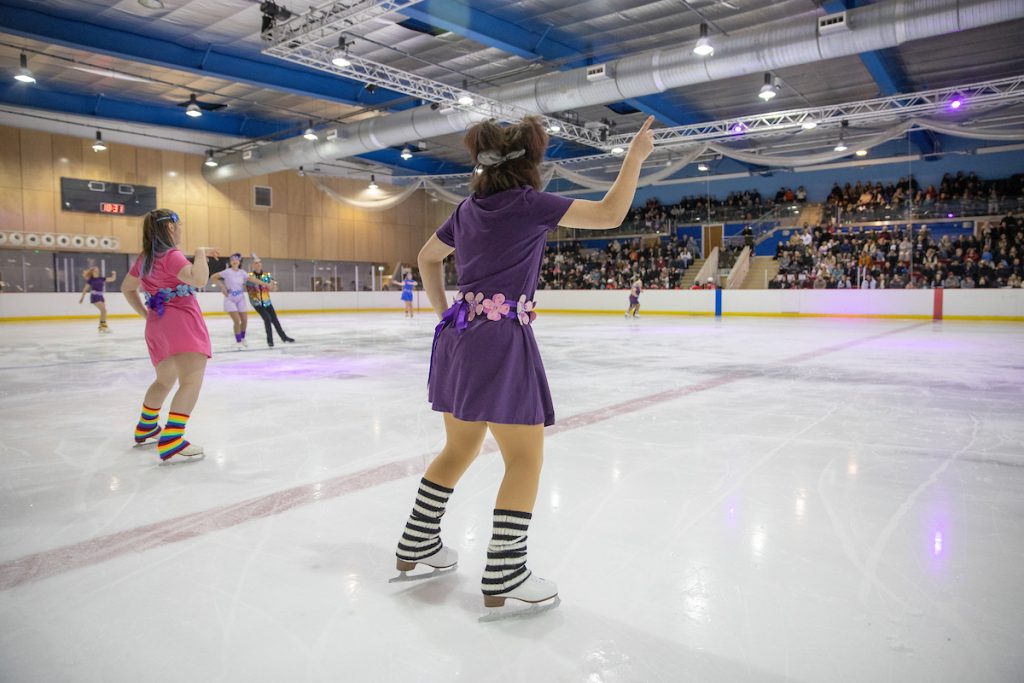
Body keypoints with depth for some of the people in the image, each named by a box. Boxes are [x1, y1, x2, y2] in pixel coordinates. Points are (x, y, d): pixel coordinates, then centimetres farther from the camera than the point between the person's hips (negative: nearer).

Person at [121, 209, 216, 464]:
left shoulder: (145, 258, 14)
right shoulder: (172, 255, -11)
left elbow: (127, 288, 26)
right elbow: (199, 279, -27)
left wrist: (145, 313, 25)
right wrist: (201, 253, -13)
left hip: (157, 325, 10)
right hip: (181, 321, -10)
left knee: (165, 381, 27)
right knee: (192, 381, -18)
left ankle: (146, 428, 43)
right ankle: (170, 444, -29)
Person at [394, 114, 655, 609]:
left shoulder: (468, 209, 13)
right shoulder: (528, 203, -7)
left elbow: (427, 258, 26)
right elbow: (610, 214, -5)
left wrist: (444, 312, 26)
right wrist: (636, 154, 5)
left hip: (460, 336, 8)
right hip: (501, 339, -8)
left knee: (460, 448, 21)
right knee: (526, 459, 3)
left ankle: (416, 544, 32)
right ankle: (502, 575, 7)